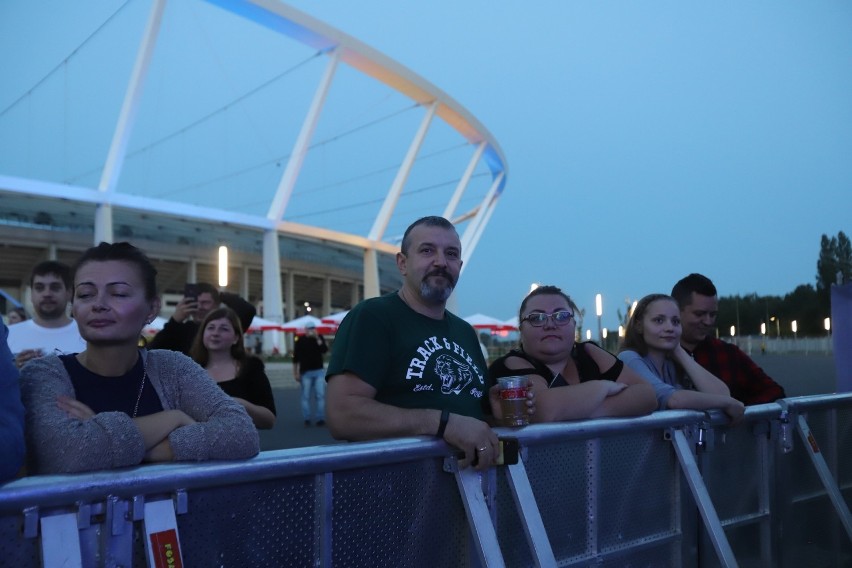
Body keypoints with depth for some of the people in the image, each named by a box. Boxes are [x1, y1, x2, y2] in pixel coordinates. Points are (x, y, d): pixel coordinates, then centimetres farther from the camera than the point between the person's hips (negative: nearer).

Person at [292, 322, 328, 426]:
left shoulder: (320, 338, 6)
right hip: (305, 372, -2)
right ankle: (306, 419, 6)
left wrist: (317, 338, -17)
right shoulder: (300, 341, 1)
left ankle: (320, 418, 0)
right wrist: (296, 373, 1)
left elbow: (324, 350, -10)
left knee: (321, 395, -3)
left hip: (318, 371, 2)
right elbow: (295, 358, 3)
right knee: (306, 396, 0)